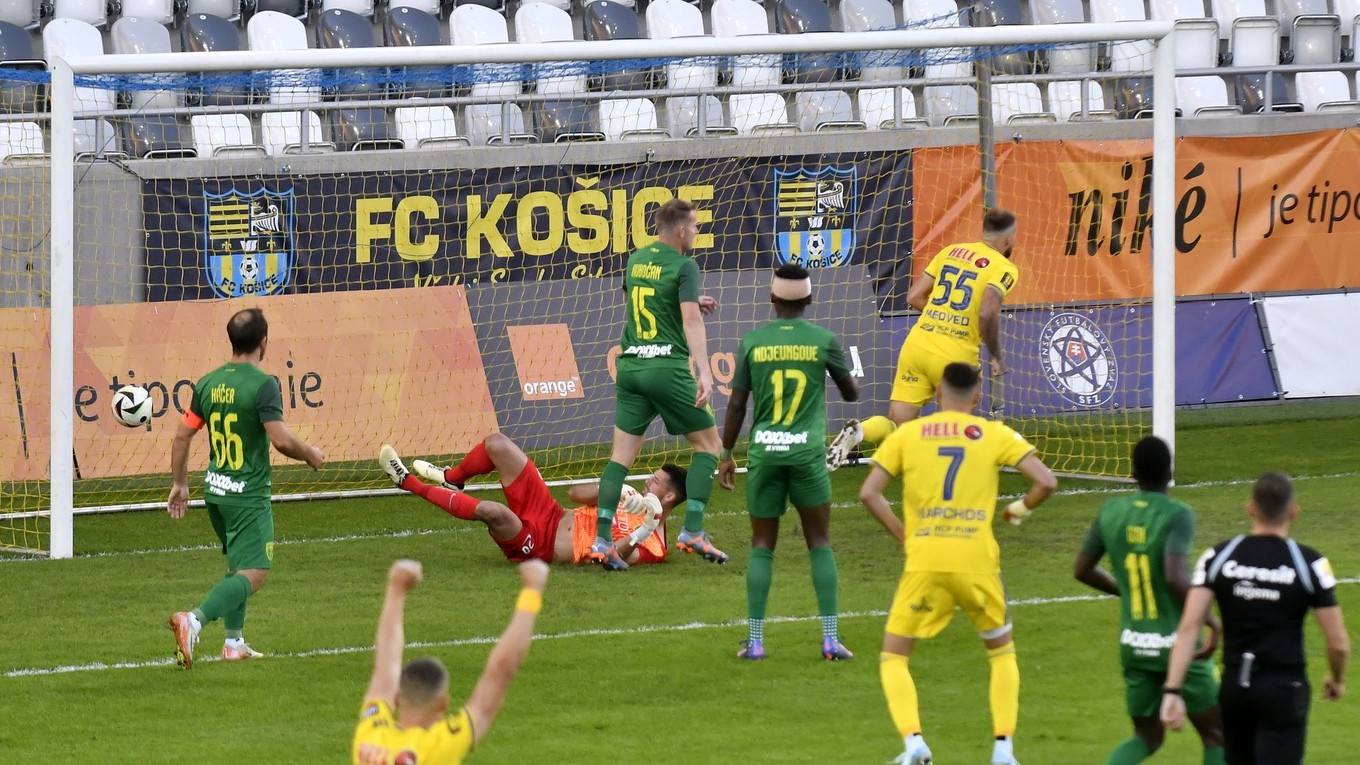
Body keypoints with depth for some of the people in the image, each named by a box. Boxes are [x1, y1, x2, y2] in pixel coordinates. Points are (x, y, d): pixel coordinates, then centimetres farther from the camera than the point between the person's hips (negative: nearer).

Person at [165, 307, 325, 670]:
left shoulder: (209, 382, 4)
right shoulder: (263, 384, -16)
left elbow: (182, 435, 7)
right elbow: (281, 439, -22)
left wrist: (179, 484, 18)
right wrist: (311, 455, -3)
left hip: (215, 489, 7)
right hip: (249, 494, -7)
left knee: (238, 565, 23)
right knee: (254, 573, -7)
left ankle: (234, 642, 23)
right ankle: (193, 620, -26)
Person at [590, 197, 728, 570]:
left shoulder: (636, 261, 13)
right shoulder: (683, 266, -8)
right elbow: (690, 319, -20)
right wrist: (704, 372, -27)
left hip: (630, 366, 6)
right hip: (668, 368, -6)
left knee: (622, 452, 6)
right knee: (707, 441, 9)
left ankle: (602, 540, -5)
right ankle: (692, 532, 1)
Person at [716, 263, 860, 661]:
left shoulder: (753, 341, 1)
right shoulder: (823, 340, -1)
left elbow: (737, 404, 3)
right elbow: (851, 393, 11)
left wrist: (726, 455, 13)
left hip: (763, 453, 1)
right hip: (807, 451, -1)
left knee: (762, 546, 9)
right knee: (820, 544, 7)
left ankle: (755, 640, 4)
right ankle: (830, 639, 0)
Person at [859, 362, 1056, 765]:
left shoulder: (907, 434, 7)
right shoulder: (995, 435, 5)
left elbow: (868, 493, 0)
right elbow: (1046, 481, -2)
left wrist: (903, 534, 10)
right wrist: (1019, 510, 17)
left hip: (924, 563, -1)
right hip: (977, 562, 1)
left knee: (893, 658, 12)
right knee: (1002, 653, 23)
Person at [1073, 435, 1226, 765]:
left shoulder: (1111, 512, 1)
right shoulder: (1177, 516, -16)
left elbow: (1082, 570, 11)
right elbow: (1176, 577, -30)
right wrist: (1209, 620, -18)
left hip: (1133, 645, 5)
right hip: (1176, 643, -5)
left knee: (1147, 737, 19)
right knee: (1216, 735, 12)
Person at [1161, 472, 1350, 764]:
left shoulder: (1218, 557, -1)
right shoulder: (1309, 564, -8)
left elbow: (1189, 627, -10)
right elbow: (1339, 644, -5)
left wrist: (1173, 691, -11)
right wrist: (1336, 680, 16)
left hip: (1235, 685, 4)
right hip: (1284, 687, -4)